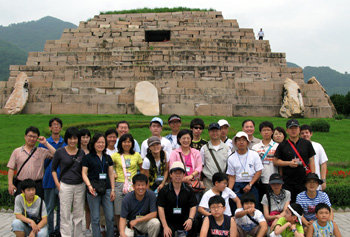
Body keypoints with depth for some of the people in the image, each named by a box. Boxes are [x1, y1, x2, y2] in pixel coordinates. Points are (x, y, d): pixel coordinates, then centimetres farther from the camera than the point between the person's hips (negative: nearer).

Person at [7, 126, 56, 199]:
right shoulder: (17, 151, 9)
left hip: (37, 186, 0)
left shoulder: (42, 151, 7)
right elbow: (11, 169, 7)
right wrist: (10, 184, -3)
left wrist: (45, 143, -5)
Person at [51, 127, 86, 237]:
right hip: (65, 186, -3)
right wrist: (57, 184, -2)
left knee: (78, 214, 10)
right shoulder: (60, 152, -2)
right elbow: (53, 169, 6)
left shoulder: (82, 153, 6)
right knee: (65, 214, 0)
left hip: (80, 186, 3)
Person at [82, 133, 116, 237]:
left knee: (110, 217, 2)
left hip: (106, 189, 3)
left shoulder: (107, 158, 14)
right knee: (95, 218, 2)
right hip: (93, 190, -3)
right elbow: (84, 173, -1)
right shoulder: (88, 157, 3)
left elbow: (111, 174, 13)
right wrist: (89, 186, -17)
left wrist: (113, 189, 6)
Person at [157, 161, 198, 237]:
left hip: (184, 222, 1)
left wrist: (190, 219, -19)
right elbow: (160, 208, -4)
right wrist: (165, 227, -13)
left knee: (194, 225, -29)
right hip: (169, 222, -1)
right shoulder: (164, 190, 1)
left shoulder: (189, 190, 6)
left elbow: (193, 207, 2)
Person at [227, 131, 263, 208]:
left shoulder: (254, 155, 3)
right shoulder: (231, 158, 4)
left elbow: (258, 172, 0)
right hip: (237, 187, 0)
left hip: (252, 186, 0)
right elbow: (232, 177, 3)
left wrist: (250, 185, -10)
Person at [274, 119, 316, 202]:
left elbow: (311, 161, 8)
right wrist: (289, 163, -9)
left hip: (304, 181, 0)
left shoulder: (307, 144, 8)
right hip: (287, 182, 0)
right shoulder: (282, 145, 5)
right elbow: (275, 161, 5)